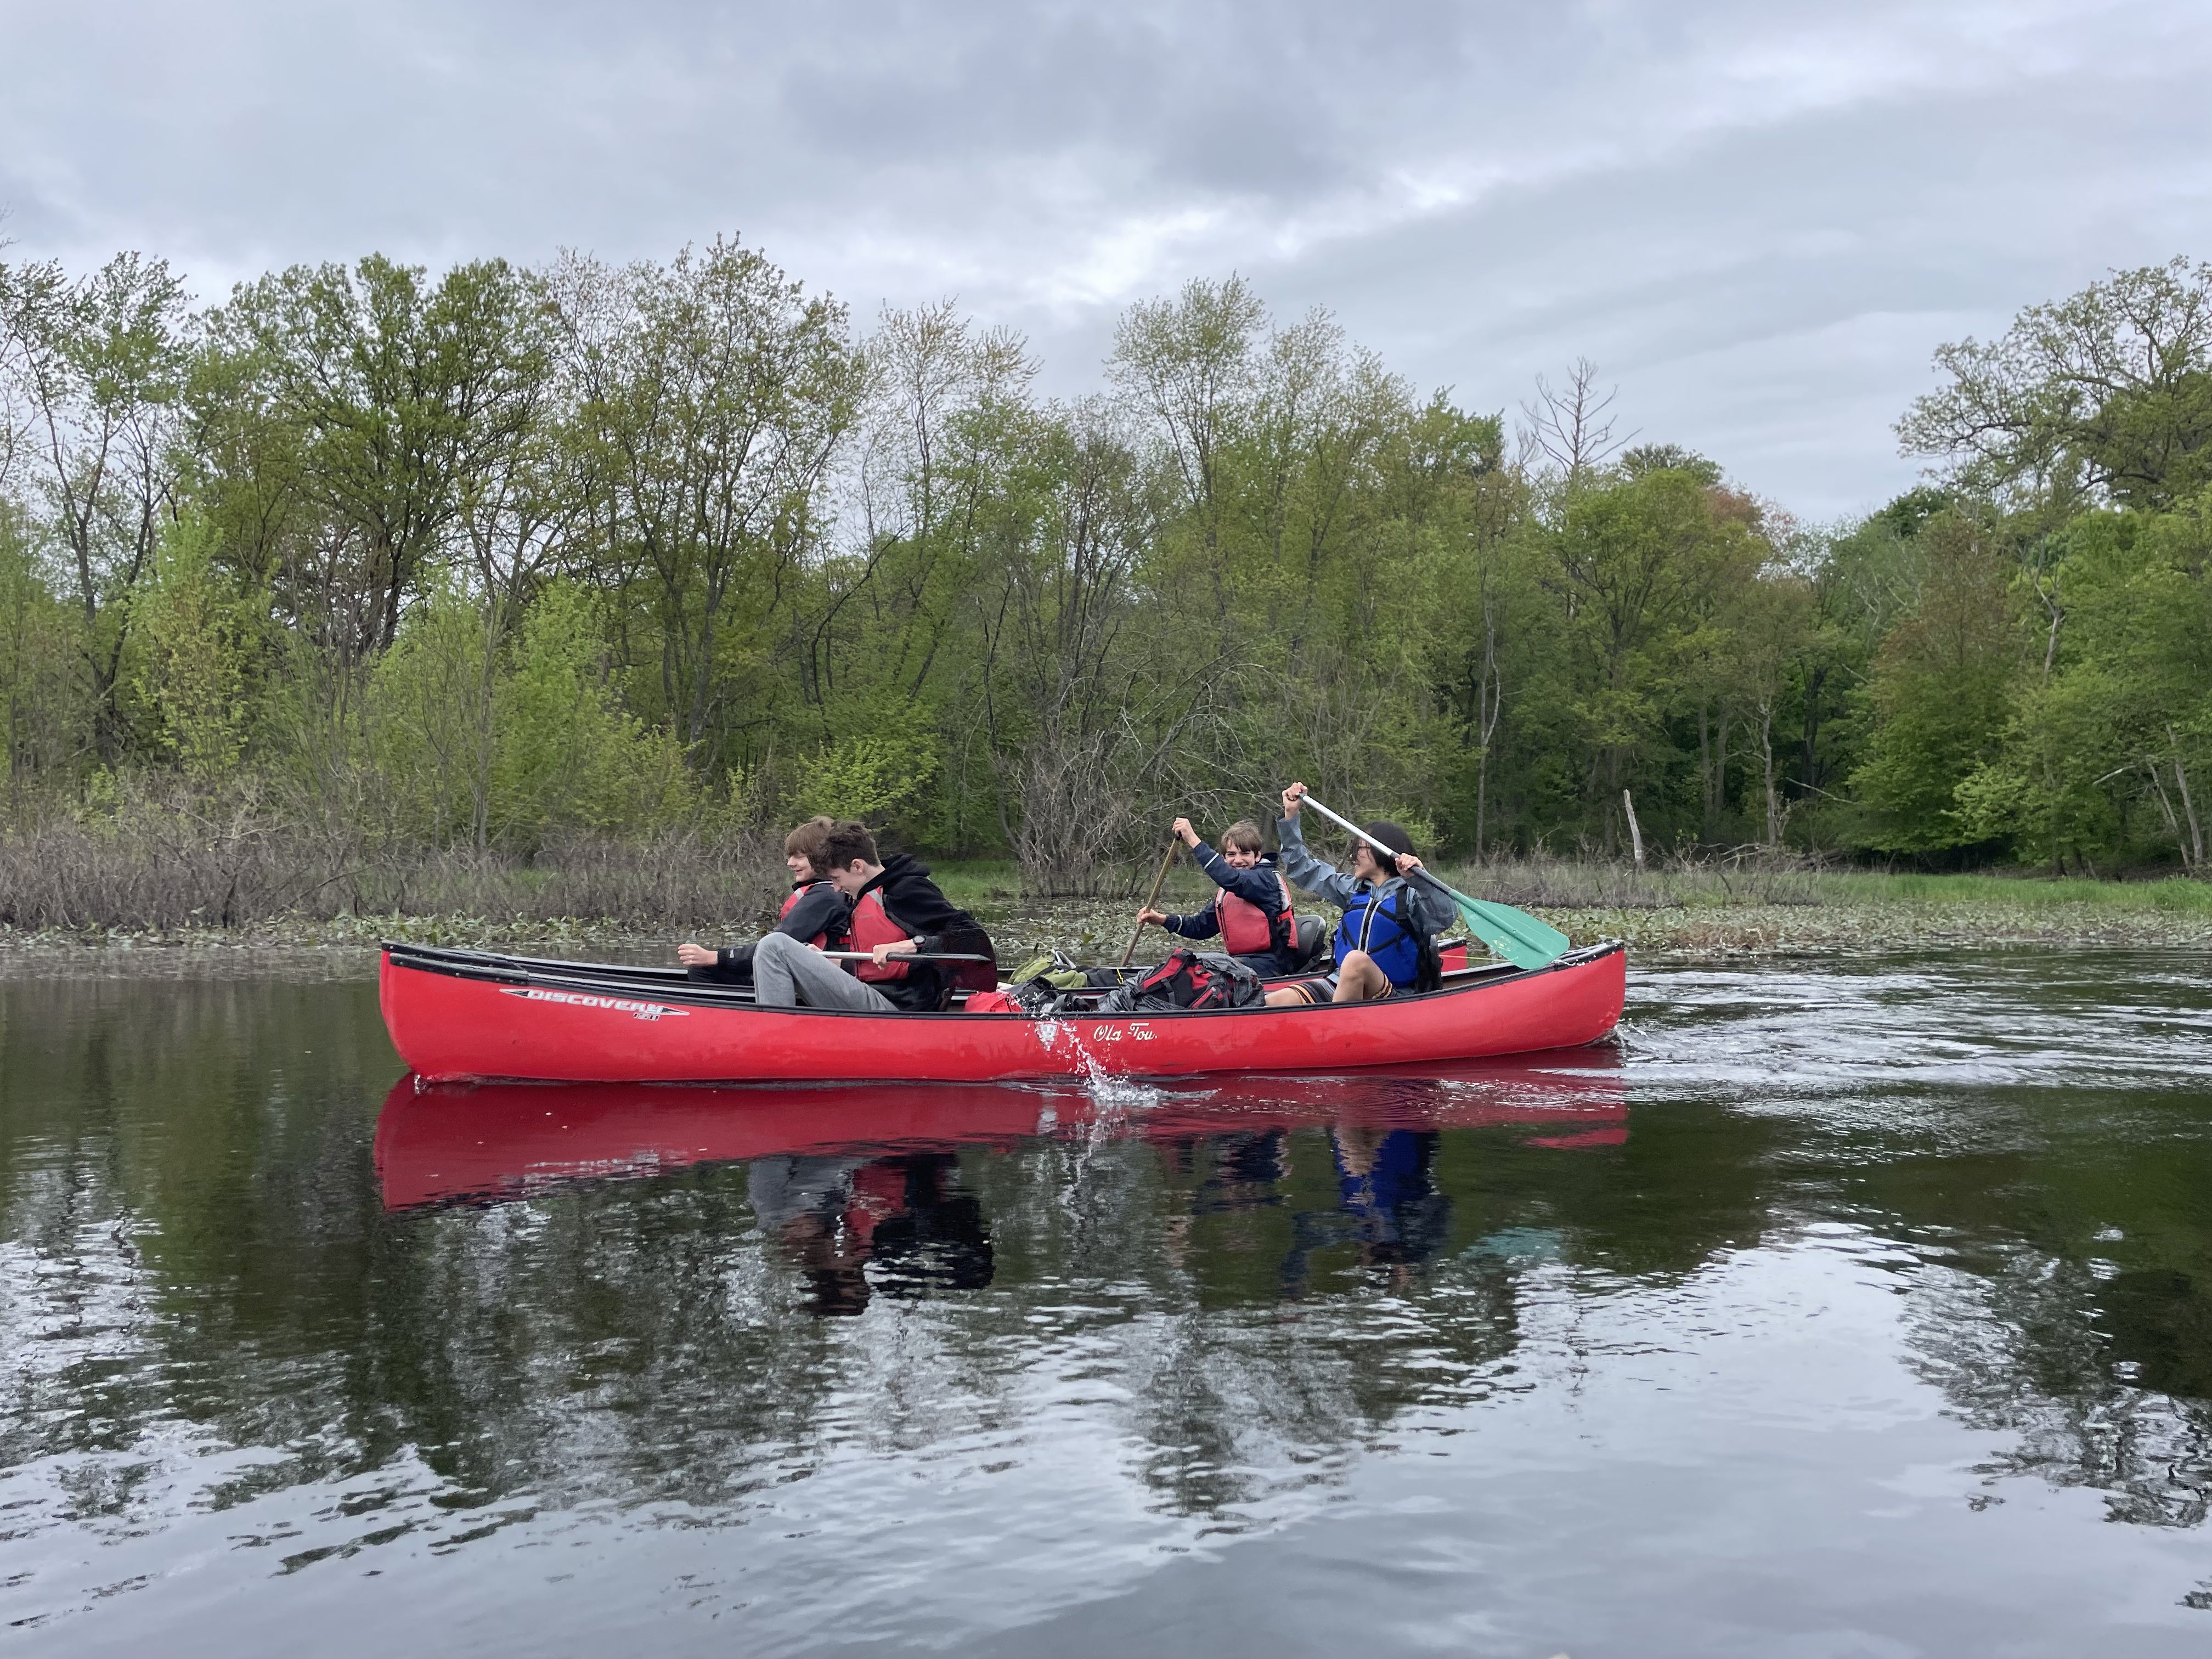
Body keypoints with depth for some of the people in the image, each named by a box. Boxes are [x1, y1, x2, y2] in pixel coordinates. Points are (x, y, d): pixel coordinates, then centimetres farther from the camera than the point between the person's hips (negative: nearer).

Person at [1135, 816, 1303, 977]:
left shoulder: (1268, 878, -9)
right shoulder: (1225, 893, 19)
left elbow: (1232, 879, -29)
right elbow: (1202, 926, 20)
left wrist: (1193, 840, -31)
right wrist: (1163, 920, 3)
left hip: (1270, 965, -9)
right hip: (1242, 960, 9)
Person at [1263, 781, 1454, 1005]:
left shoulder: (1411, 896, -3)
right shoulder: (1353, 889, 15)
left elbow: (1447, 916, -22)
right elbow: (1302, 868, 22)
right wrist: (1291, 815, 17)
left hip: (1392, 997, -5)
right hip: (1340, 986, 5)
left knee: (1356, 960, -40)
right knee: (1271, 1004, -20)